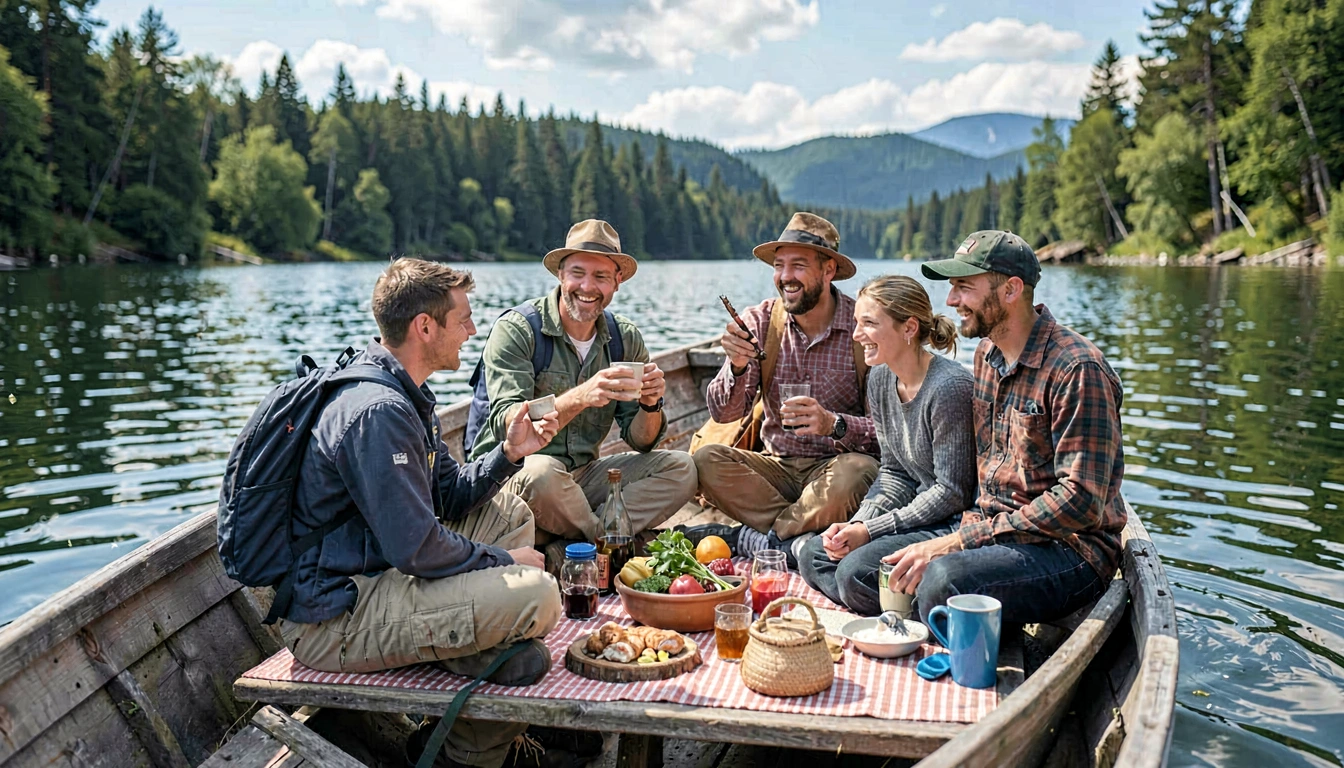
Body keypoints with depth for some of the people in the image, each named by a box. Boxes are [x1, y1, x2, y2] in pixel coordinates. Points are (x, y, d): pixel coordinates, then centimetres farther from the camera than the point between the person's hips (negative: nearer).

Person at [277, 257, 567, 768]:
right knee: (536, 595, -23)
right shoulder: (377, 411, -24)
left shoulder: (402, 394, 11)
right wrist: (503, 561, -11)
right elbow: (417, 549, -26)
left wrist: (508, 453, 0)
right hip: (333, 621, -11)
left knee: (510, 514, 16)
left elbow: (448, 497, 16)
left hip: (368, 576, 11)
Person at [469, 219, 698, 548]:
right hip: (514, 473, -5)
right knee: (541, 472, -38)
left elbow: (640, 441, 5)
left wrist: (650, 405, -18)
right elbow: (506, 425, -25)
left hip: (583, 477, 6)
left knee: (680, 468, -11)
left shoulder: (626, 339, 4)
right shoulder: (515, 330, -12)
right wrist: (580, 397, -38)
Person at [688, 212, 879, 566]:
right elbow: (724, 414, -2)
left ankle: (747, 538, -20)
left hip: (834, 465, -2)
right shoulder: (761, 320, 1)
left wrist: (834, 423, -31)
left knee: (856, 472, -35)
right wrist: (736, 367, -23)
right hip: (777, 466, 3)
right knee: (706, 460, -22)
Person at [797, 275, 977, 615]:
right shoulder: (880, 378, 4)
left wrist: (869, 531, -18)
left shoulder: (949, 386, -23)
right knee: (813, 556, 0)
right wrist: (857, 523, -7)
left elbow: (953, 492, -21)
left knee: (854, 571, -22)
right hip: (919, 511, 9)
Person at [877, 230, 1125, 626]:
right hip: (989, 527, 8)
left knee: (945, 580, -35)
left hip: (1069, 548, -8)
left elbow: (1080, 502, -22)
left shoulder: (1078, 370, -17)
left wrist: (955, 542, -24)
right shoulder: (986, 353, 10)